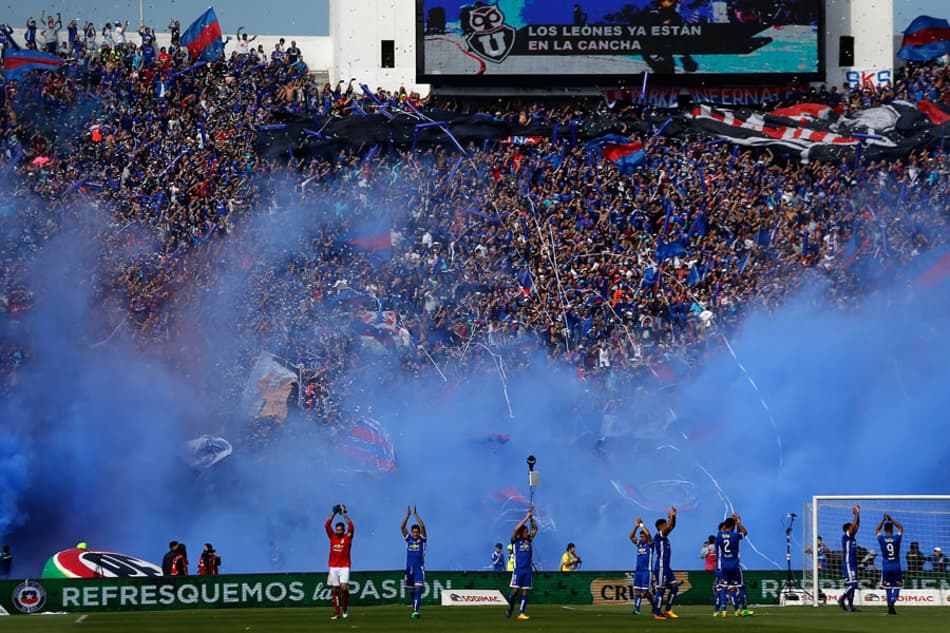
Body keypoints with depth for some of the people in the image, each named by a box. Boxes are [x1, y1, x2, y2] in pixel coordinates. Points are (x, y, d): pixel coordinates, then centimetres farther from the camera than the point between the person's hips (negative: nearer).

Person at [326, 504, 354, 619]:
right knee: (335, 590, 4)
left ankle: (345, 608, 4)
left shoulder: (347, 537, 2)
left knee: (344, 587, -17)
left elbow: (351, 525, -10)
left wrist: (344, 514, -6)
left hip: (344, 567, -3)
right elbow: (327, 525, 1)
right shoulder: (332, 537, 9)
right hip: (333, 568, 3)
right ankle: (337, 612, 9)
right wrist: (334, 513, -1)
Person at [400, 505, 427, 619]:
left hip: (419, 568, -4)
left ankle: (416, 611, -22)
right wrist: (408, 515, -9)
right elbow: (402, 527, -2)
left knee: (418, 590, -14)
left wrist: (415, 514, -13)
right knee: (412, 591, 12)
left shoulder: (422, 539, 1)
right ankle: (415, 609, 25)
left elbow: (423, 526, -13)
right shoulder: (409, 539, 8)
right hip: (409, 568, 4)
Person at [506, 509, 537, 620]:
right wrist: (526, 518, -12)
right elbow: (516, 529, -14)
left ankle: (521, 613, 1)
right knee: (515, 590, -8)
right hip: (518, 569, -4)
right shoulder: (516, 540, 1)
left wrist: (531, 518, 1)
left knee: (525, 591, 0)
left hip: (527, 569, 4)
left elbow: (535, 529, 15)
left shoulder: (528, 540, 13)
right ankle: (510, 608, 13)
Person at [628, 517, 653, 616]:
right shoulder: (639, 544, 14)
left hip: (646, 571, -6)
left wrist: (641, 525, -6)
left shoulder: (649, 544, -1)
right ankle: (636, 609, -2)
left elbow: (648, 534, -16)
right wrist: (636, 526, -2)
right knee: (636, 590, -1)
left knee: (645, 591, -8)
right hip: (637, 570, 6)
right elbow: (631, 536, 6)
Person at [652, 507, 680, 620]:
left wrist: (673, 516, 4)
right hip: (660, 568, -9)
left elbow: (672, 526, 20)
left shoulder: (664, 536, 14)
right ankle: (657, 613, -2)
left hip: (666, 568, 9)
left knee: (675, 587, 8)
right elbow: (668, 527, -24)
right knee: (661, 590, -6)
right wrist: (671, 516, -11)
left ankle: (667, 610, 13)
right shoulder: (658, 536, -12)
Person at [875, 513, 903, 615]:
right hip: (896, 567, -1)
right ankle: (892, 602, -21)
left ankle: (890, 607, 5)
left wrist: (884, 520, 17)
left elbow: (877, 530, 16)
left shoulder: (881, 539, -5)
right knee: (896, 587, 4)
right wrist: (891, 519, 15)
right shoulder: (896, 538, -6)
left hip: (886, 568, 1)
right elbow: (901, 528, 13)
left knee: (888, 588, 10)